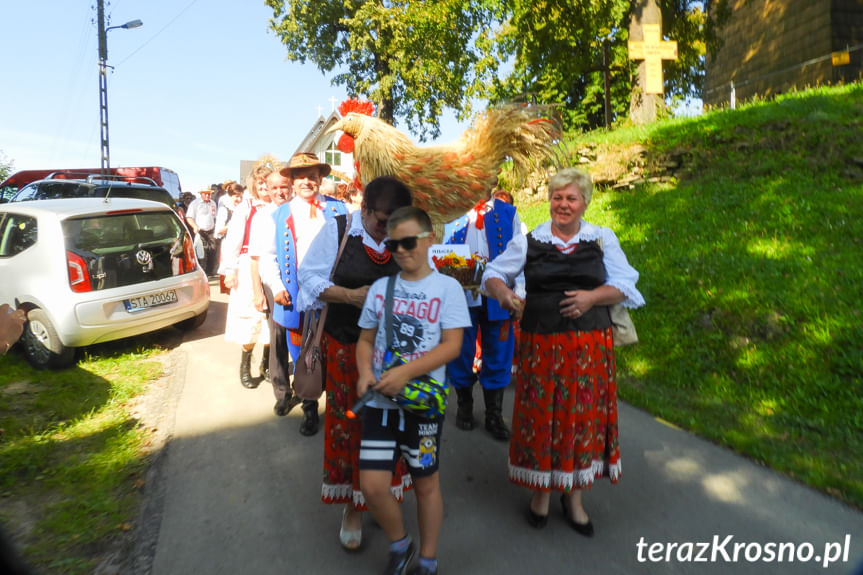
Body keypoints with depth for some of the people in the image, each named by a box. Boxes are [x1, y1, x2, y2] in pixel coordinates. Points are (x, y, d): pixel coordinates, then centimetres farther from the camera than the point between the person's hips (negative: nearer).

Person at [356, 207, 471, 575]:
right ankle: (399, 544, 30)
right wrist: (365, 372, -7)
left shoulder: (447, 287, -4)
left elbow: (452, 345, -11)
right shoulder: (380, 288, 7)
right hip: (380, 401, 3)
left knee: (426, 482, 11)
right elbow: (366, 339, 13)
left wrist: (406, 372, -20)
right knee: (372, 485, 0)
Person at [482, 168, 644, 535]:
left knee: (583, 417, 8)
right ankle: (541, 490, 29)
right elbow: (493, 273, 9)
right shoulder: (529, 241, 6)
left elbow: (624, 285, 4)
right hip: (540, 343, 0)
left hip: (589, 345, 1)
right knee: (540, 416, 5)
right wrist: (502, 291, -14)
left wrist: (592, 296, -16)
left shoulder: (602, 239, 7)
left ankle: (574, 497, 29)